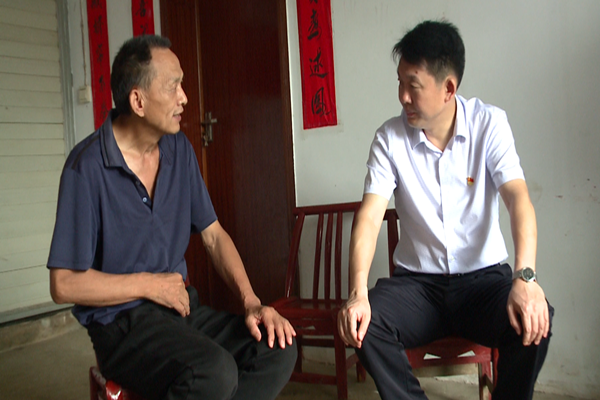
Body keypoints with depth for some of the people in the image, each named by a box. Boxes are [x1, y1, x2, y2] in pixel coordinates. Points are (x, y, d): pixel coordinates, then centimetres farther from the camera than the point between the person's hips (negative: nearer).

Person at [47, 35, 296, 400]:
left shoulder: (179, 149, 6)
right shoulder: (88, 165, -14)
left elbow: (213, 235, 8)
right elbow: (65, 284, -13)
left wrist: (251, 301, -6)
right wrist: (150, 284, -10)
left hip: (181, 305, 6)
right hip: (121, 319, -6)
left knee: (279, 349, -16)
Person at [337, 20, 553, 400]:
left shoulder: (489, 124, -5)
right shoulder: (390, 138, -5)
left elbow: (518, 197, -16)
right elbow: (370, 215, -14)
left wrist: (526, 277, -34)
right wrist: (357, 293, -30)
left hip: (483, 276, 0)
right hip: (417, 282, 1)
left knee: (534, 321, -29)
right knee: (362, 323, -27)